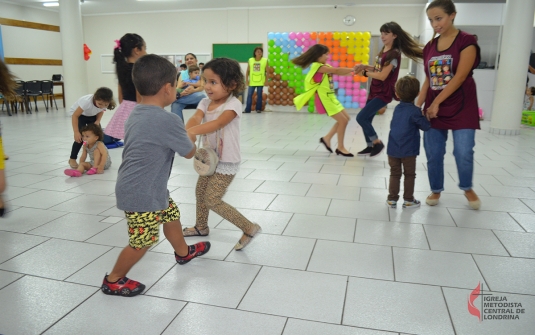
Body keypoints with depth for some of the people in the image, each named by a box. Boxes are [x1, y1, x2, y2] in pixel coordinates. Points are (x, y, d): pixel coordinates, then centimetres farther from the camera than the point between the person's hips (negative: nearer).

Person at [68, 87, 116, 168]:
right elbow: (75, 116, -35)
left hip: (92, 115, 5)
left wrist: (97, 121, -22)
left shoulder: (104, 104, -28)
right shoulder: (87, 102, -43)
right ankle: (72, 159, -1)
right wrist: (76, 132, -40)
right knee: (80, 137, -17)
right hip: (78, 113, -4)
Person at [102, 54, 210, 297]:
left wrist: (181, 135, 9)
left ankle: (183, 252, 49)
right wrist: (189, 138, 11)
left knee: (171, 215, 26)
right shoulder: (169, 121, -25)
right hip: (142, 193, -10)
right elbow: (189, 153, -9)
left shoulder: (136, 114, 2)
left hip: (148, 187, 10)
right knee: (143, 241, 6)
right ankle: (114, 281, 26)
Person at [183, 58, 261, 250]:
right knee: (200, 192, 22)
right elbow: (195, 118, -20)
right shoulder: (205, 103, -1)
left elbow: (218, 123, -38)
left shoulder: (233, 104, -21)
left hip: (226, 162, -8)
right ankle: (201, 226, 47)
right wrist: (187, 133, -42)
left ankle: (249, 228, 6)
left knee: (212, 200, -7)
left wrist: (192, 131, -51)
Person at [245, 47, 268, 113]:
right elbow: (248, 71, 6)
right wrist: (246, 79, -1)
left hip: (260, 81, -1)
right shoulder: (250, 60, 3)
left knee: (259, 95, 5)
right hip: (252, 81, 1)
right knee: (249, 95, -1)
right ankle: (247, 109, 3)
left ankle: (258, 109, 14)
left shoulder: (265, 60, 0)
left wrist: (266, 80, -5)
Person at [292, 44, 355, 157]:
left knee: (346, 118, 14)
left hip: (330, 98, 10)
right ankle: (340, 148, 7)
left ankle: (327, 138, 20)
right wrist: (353, 69, -13)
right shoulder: (318, 67, -16)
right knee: (343, 121, -6)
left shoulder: (324, 67, 13)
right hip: (324, 100, -10)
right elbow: (337, 70, -19)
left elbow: (338, 72, 3)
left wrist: (352, 71, -10)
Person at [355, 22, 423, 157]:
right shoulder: (383, 50, 10)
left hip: (383, 94, -9)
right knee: (366, 120, 11)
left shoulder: (394, 54, -17)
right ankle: (370, 146, 25)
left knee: (361, 117, -13)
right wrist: (365, 66, 2)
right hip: (374, 91, 9)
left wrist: (365, 73, -11)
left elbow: (382, 75, -21)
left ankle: (378, 143, 2)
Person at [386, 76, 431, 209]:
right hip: (408, 150, -4)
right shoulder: (415, 111, -13)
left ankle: (392, 199, 14)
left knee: (395, 174, 12)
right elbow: (426, 126, -10)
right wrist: (426, 118, 9)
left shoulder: (397, 108, 6)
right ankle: (408, 200, 16)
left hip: (393, 149, 5)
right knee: (409, 175, 10)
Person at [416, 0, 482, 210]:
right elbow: (428, 80, 11)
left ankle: (467, 188, 21)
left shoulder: (466, 41, -7)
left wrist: (436, 102, -17)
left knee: (463, 153, -5)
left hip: (462, 108, -4)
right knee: (433, 154, 5)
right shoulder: (429, 47, 8)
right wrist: (417, 106, 3)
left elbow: (460, 77, -14)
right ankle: (436, 190, 24)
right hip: (433, 109, 4)